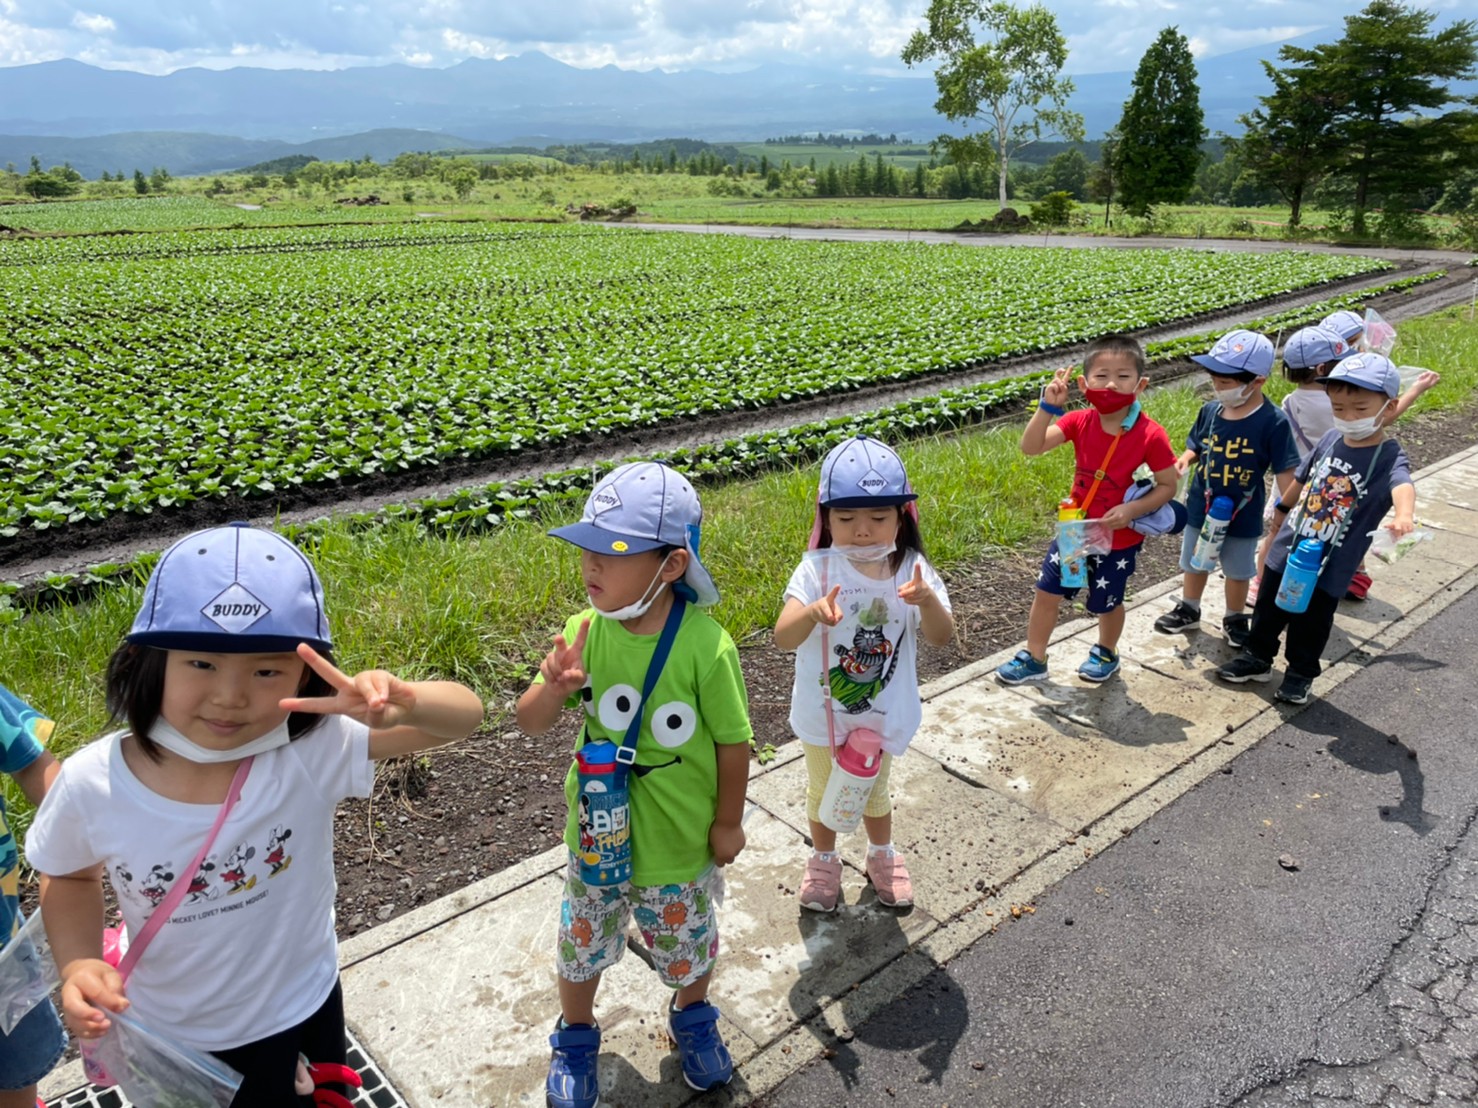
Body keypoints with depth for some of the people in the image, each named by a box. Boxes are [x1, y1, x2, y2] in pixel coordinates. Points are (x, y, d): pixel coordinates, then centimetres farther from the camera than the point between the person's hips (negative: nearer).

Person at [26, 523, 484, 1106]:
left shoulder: (312, 749, -29)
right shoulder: (91, 785, -23)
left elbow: (465, 714, -33)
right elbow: (70, 877, -2)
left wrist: (403, 704, -53)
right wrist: (79, 966, -19)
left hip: (305, 1010, 1)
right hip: (173, 1036, 0)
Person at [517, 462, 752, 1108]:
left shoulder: (705, 647, -27)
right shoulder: (585, 632, -16)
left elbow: (734, 741, -15)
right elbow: (531, 724, -11)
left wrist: (728, 822, -5)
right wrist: (554, 688, -33)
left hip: (678, 842, -2)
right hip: (596, 832, 3)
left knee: (687, 945, 24)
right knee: (583, 942, 23)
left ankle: (692, 1018, 56)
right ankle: (575, 1037, 53)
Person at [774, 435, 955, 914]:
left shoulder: (912, 569, -15)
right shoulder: (817, 571, -23)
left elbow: (941, 637, -19)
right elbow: (783, 638, -34)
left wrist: (927, 600, -40)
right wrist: (814, 611, -55)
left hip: (882, 712, 2)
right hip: (824, 713, -1)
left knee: (875, 789, 26)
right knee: (823, 790, 22)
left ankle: (883, 856, 53)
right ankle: (824, 861, 49)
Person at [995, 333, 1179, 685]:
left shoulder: (1150, 435, -21)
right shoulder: (1080, 421, -12)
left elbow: (1168, 486, -12)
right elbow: (1030, 447, -21)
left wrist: (1132, 510, -27)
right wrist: (1048, 406, -33)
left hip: (1119, 538, -3)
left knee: (1106, 602, 16)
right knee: (1046, 591, 10)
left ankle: (1106, 653, 46)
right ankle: (1034, 658, 29)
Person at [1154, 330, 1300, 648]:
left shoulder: (1273, 422, -19)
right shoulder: (1210, 411, -8)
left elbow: (1285, 473, -16)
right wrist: (1185, 459, -15)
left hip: (1242, 515, -3)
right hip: (1200, 508, 4)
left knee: (1237, 571, 17)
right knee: (1194, 563, 22)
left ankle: (1235, 618, 39)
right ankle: (1188, 609, 43)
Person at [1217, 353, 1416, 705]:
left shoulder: (1389, 456, -18)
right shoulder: (1331, 439, -2)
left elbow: (1402, 486, -41)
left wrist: (1403, 516, -62)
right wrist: (1281, 509, 28)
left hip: (1329, 568, -5)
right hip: (1287, 549, 5)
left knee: (1310, 625, 13)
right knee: (1269, 611, 20)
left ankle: (1300, 674, 35)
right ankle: (1257, 657, 40)